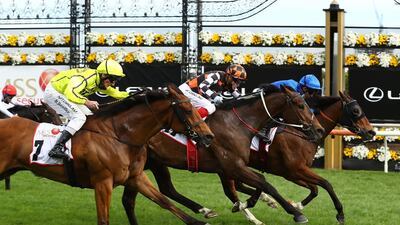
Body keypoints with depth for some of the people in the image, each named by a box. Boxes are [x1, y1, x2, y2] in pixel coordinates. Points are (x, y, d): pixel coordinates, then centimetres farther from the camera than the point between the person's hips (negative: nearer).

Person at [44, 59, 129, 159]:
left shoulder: (100, 81, 5)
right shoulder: (88, 77, -26)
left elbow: (115, 93, 21)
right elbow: (70, 93, -37)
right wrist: (87, 102, -31)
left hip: (61, 93, 10)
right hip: (53, 92, -10)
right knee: (79, 117, -23)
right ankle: (57, 148, -36)